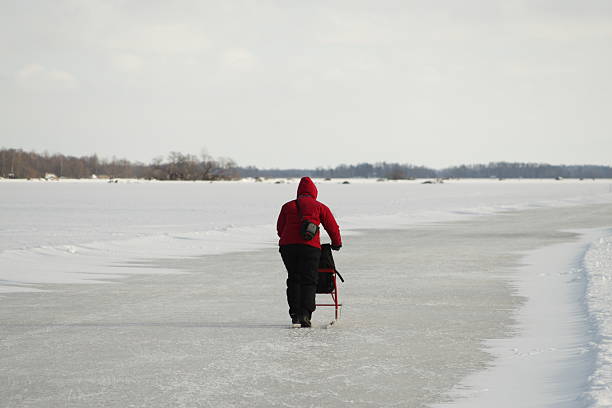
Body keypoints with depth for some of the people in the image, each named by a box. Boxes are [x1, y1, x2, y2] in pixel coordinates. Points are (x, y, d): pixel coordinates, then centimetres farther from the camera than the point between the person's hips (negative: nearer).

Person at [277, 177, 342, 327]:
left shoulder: (288, 206, 16)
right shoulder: (320, 207, 10)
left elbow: (280, 228, 18)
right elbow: (333, 227, 12)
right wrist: (337, 244, 28)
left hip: (287, 246, 2)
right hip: (310, 246, -2)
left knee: (293, 279, 14)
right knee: (309, 281, 2)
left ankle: (295, 313, 9)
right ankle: (305, 314, -13)